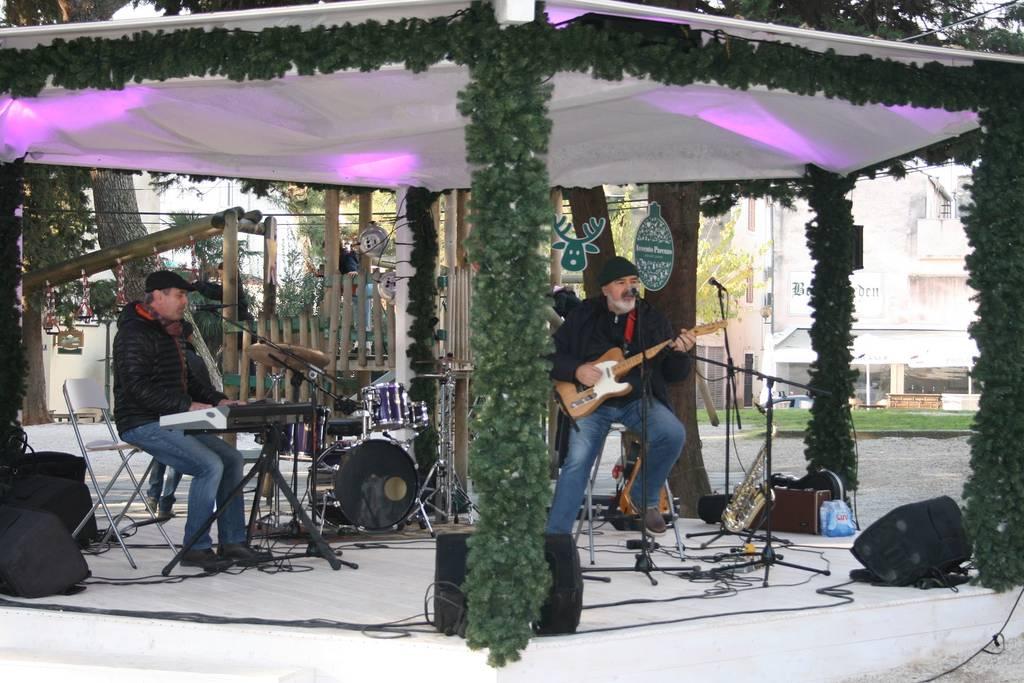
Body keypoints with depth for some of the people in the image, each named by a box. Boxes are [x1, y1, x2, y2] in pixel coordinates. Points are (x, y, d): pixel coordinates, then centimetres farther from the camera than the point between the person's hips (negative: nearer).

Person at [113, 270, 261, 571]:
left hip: (173, 421, 10)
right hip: (143, 424, -10)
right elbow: (137, 388, -24)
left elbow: (186, 379, 26)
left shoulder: (172, 332, 17)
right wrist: (188, 405, -26)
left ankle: (232, 542, 6)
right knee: (210, 465, -23)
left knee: (232, 459, 3)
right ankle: (196, 548, -15)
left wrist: (218, 400, 9)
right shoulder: (135, 333, -15)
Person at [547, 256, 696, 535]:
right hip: (591, 400, -1)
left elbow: (674, 375, 9)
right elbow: (550, 356, 7)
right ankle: (555, 535, -14)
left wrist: (680, 354, -13)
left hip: (639, 400, 2)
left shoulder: (654, 321, 9)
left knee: (674, 434, -26)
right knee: (577, 462, -21)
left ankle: (645, 497, -2)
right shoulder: (582, 317, 5)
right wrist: (576, 370, -11)